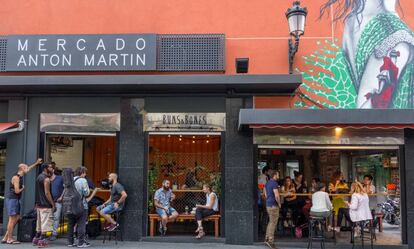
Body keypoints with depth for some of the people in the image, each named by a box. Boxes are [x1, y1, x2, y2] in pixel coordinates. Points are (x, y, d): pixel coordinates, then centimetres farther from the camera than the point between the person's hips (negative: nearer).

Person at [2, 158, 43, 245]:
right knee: (12, 220, -6)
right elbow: (17, 191, -20)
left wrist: (36, 163, 35)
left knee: (17, 218, 8)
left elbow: (28, 169, 30)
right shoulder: (16, 177, -15)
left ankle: (6, 238, 13)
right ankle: (9, 239, 0)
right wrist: (23, 188, -2)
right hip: (12, 200, -9)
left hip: (16, 200, 9)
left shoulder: (20, 176, 12)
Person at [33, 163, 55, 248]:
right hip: (46, 205, -9)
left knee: (39, 223, 17)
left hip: (39, 204, 9)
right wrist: (53, 204, -15)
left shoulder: (39, 177, 14)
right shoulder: (46, 179, -15)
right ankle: (42, 241, -6)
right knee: (45, 223, -5)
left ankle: (36, 239, 23)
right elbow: (47, 193, -18)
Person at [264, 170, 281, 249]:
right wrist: (279, 203, -9)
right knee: (273, 223, -4)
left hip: (268, 204, 9)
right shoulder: (274, 183, -17)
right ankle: (270, 241, -2)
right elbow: (277, 196, -22)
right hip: (273, 205, -9)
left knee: (271, 222, 17)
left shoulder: (267, 183, 12)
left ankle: (267, 239, 18)